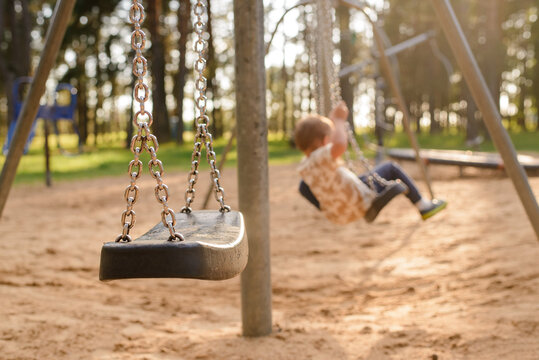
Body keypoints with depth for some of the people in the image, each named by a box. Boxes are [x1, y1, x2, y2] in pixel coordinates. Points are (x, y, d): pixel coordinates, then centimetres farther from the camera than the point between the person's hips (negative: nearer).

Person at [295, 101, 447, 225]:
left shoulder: (304, 168, -4)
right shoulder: (320, 158, -29)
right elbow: (339, 146, -51)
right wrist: (338, 120, -36)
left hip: (337, 215, 8)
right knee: (391, 168, 9)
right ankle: (423, 206, 19)